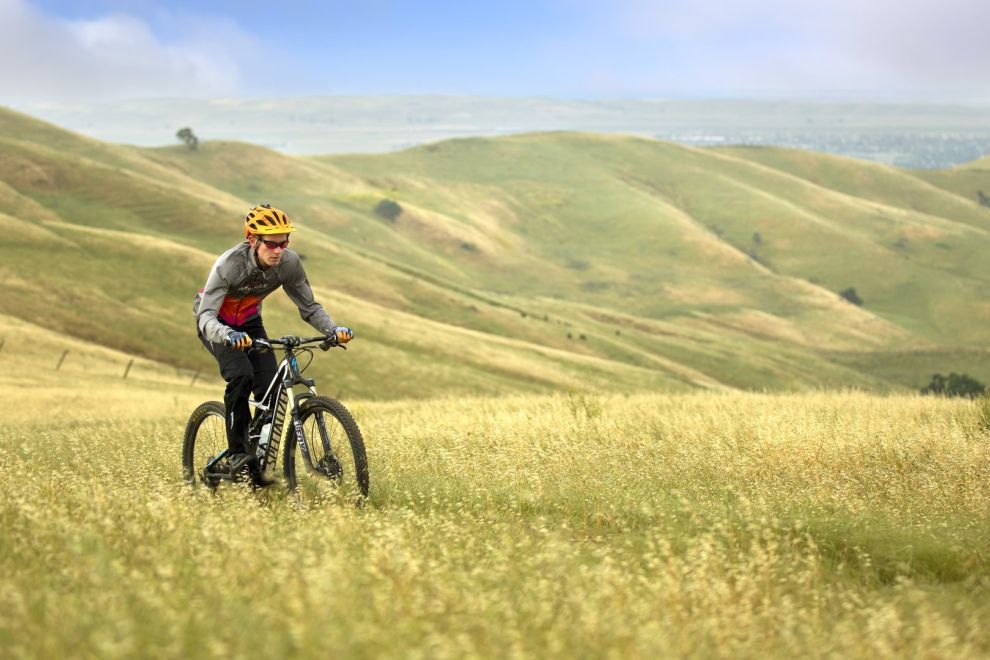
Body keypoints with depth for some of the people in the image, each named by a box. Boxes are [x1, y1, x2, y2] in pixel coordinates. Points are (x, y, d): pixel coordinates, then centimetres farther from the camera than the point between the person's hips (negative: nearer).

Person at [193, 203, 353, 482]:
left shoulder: (290, 263, -23)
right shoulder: (229, 264, -34)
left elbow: (309, 307, -11)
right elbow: (206, 316, -39)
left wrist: (334, 329, -30)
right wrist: (229, 335, -60)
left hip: (248, 322, 4)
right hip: (217, 323, -4)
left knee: (270, 389, -13)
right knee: (241, 375, -31)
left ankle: (262, 463, 2)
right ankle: (238, 454, -22)